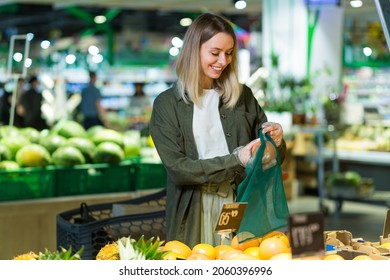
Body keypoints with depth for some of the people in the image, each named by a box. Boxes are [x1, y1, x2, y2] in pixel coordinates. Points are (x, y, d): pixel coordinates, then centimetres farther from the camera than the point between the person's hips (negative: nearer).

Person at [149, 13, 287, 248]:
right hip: (192, 217, -2)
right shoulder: (167, 104, -1)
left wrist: (276, 142, -11)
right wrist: (236, 159, -18)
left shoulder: (243, 96, 8)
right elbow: (177, 168, -9)